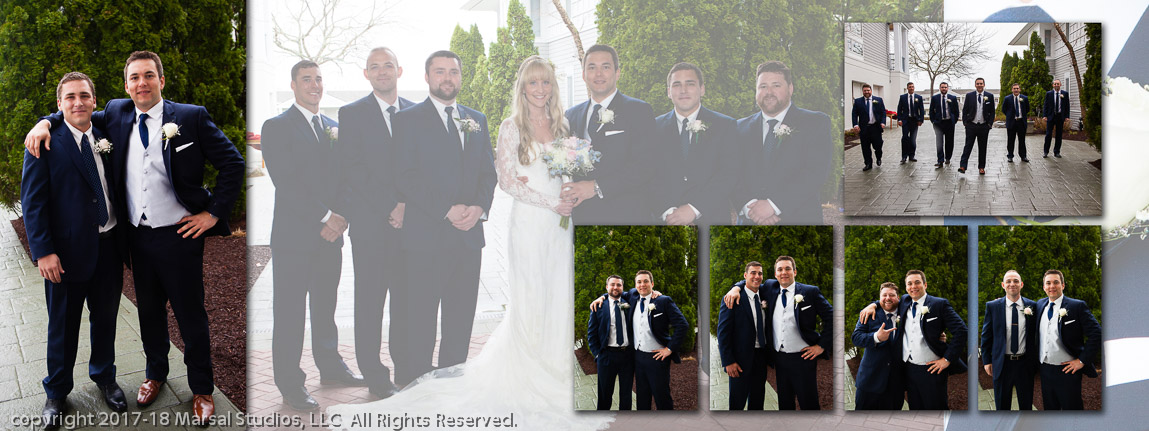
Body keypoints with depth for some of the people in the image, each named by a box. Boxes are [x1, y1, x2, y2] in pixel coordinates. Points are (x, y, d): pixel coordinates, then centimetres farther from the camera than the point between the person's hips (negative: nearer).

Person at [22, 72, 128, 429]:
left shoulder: (107, 139, 6)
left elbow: (117, 190, 10)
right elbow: (32, 201, -10)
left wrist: (126, 241, 3)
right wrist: (43, 251, -16)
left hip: (109, 247, 4)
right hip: (67, 252, -4)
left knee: (105, 318, 17)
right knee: (63, 325, 10)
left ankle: (104, 376, 38)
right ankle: (56, 393, 26)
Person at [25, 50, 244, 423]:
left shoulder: (191, 117, -8)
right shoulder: (117, 114, 5)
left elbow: (232, 164, -7)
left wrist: (214, 213, -10)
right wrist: (46, 122, 0)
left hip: (179, 235, -4)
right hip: (138, 236, 4)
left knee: (191, 316, 5)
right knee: (149, 311, 18)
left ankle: (202, 389, 20)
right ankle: (155, 373, 39)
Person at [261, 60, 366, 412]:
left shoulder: (334, 127, 16)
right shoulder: (277, 127, -4)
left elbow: (343, 175, 12)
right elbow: (285, 182, -13)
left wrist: (340, 216, -6)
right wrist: (325, 217, -16)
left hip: (330, 236, 6)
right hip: (294, 237, -6)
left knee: (326, 306, 16)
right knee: (290, 313, -1)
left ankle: (330, 367, 29)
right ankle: (290, 384, 4)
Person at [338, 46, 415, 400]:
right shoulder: (352, 114, 2)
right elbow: (354, 170, -6)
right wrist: (390, 208, -13)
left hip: (411, 221, 3)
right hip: (371, 224, -3)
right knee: (370, 301, 1)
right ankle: (375, 377, 7)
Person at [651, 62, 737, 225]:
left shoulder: (726, 126, 4)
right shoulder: (655, 128, 8)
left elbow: (729, 175, -6)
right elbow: (649, 178, 1)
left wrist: (694, 209, -16)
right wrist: (667, 211, -15)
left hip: (711, 219, -1)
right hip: (665, 220, 1)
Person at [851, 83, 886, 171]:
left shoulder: (878, 100, 6)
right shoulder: (858, 101, 5)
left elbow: (883, 112, 5)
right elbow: (854, 114, 2)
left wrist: (883, 122, -9)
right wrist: (855, 125, -12)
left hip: (876, 127, 0)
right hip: (864, 128, 0)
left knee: (878, 145, 3)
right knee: (865, 148, 3)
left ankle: (878, 158, 32)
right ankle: (868, 164, 14)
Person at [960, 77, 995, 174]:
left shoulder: (989, 96, 4)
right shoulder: (969, 96, 4)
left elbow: (992, 112, 6)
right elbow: (965, 111, 6)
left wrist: (990, 124, -2)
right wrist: (965, 123, -1)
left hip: (984, 126, 1)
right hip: (971, 125, -1)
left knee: (982, 147, 7)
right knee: (968, 146, -7)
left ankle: (981, 167, 14)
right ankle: (963, 166, -12)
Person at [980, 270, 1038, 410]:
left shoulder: (1032, 306, 0)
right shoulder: (992, 306, -1)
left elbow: (1036, 334, 5)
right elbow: (986, 335, 4)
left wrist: (1036, 361, 3)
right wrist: (986, 360, 1)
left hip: (1025, 363, 0)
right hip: (1002, 364, 0)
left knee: (1026, 406, 11)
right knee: (1002, 406, 10)